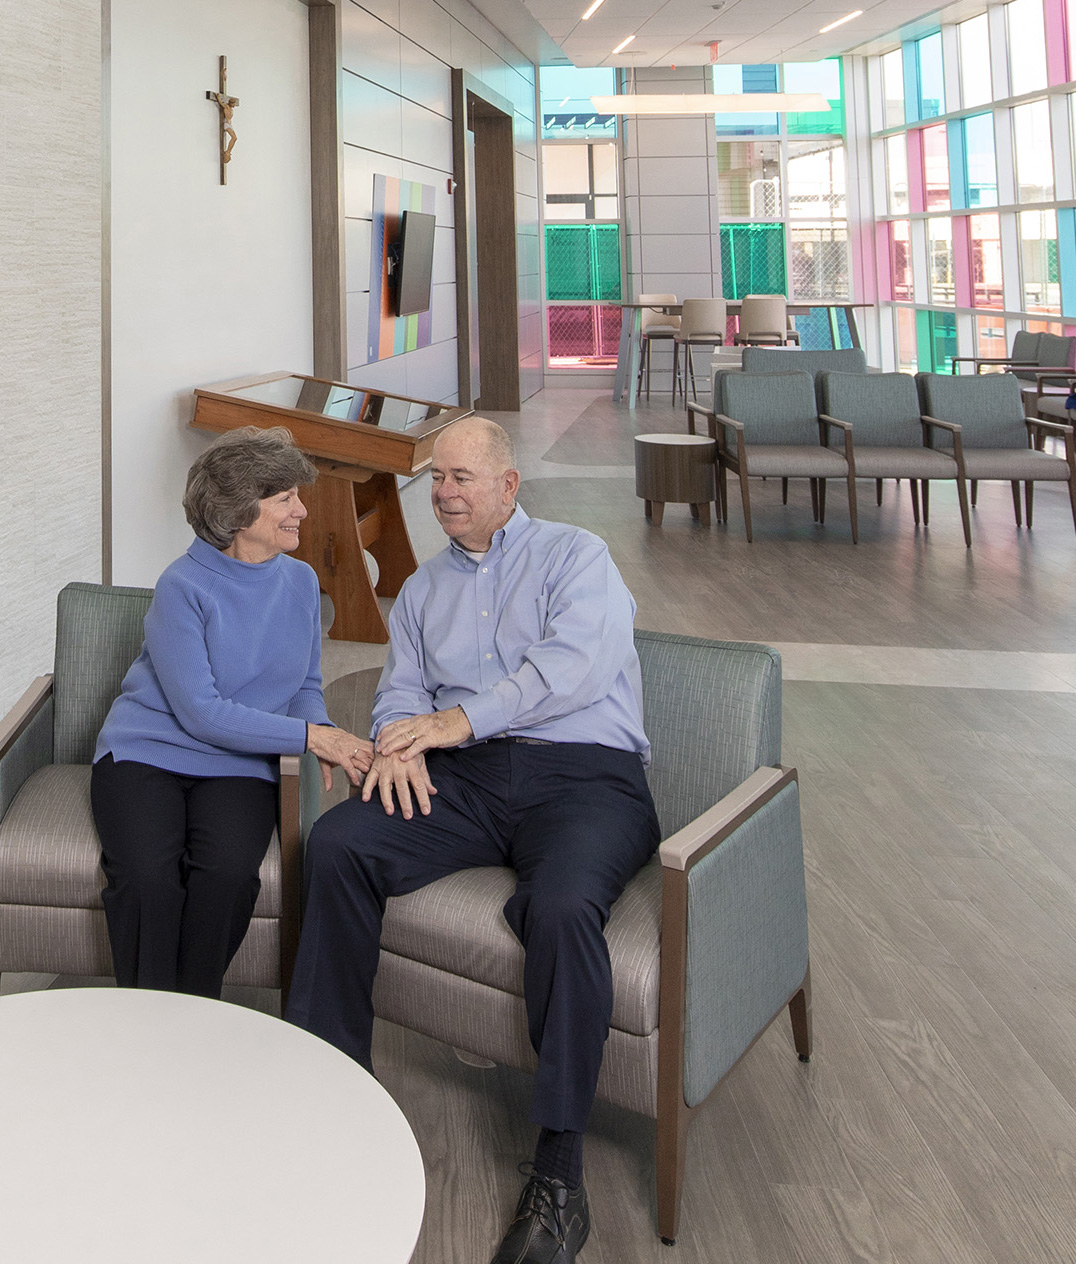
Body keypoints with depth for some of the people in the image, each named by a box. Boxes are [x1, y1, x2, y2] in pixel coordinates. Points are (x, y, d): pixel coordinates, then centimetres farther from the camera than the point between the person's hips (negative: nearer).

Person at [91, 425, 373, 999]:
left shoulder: (299, 581, 7)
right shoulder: (183, 587, -11)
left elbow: (305, 685, 17)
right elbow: (200, 712, -16)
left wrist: (323, 738, -6)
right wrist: (308, 735, -20)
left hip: (239, 765, 3)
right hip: (147, 752, -3)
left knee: (228, 872, -28)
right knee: (147, 876, -30)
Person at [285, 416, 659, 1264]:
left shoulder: (576, 556, 8)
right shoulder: (423, 589, 27)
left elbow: (574, 666, -9)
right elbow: (402, 688, 17)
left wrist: (461, 720, -13)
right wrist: (402, 740, -8)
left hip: (584, 777, -5)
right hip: (464, 780, 5)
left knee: (564, 906, -36)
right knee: (337, 844, -22)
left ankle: (560, 1175, -27)